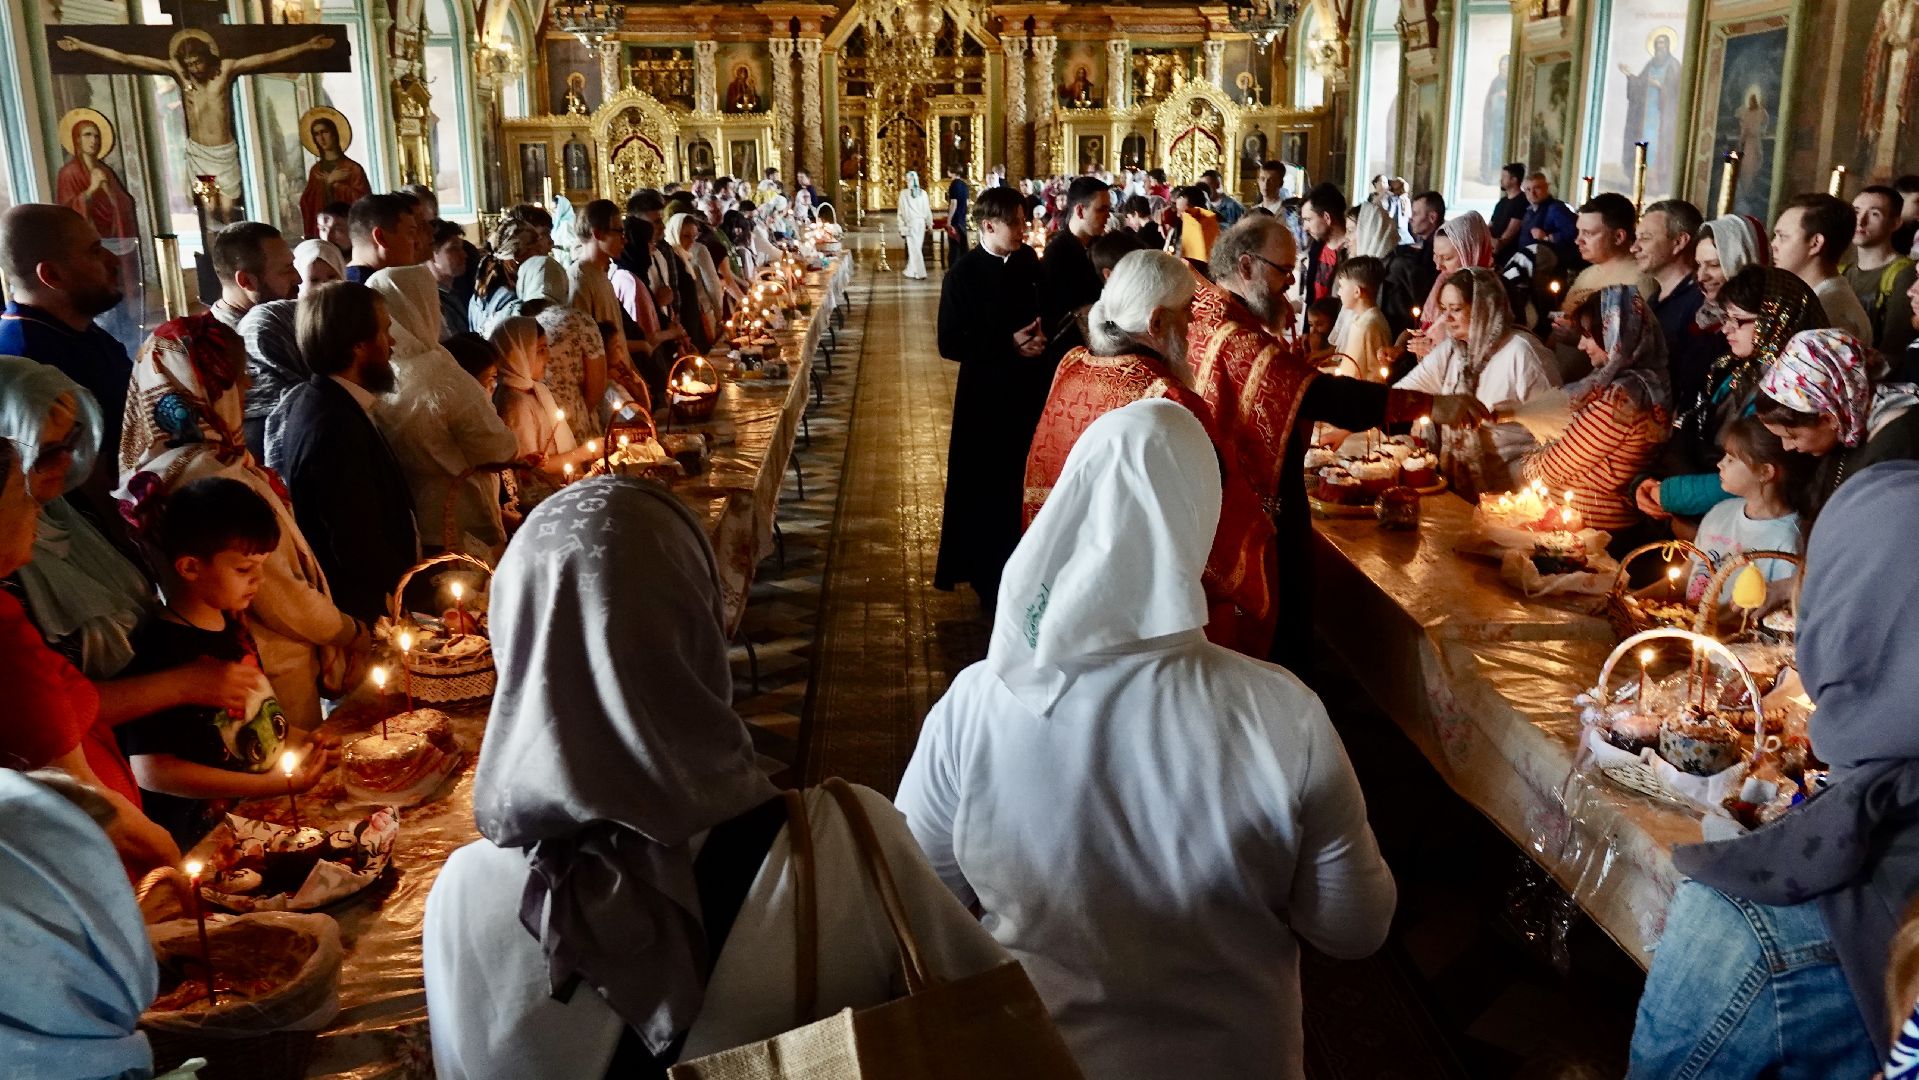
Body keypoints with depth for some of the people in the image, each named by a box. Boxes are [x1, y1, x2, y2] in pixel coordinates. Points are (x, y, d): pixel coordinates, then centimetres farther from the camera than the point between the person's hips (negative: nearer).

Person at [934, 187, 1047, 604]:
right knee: (987, 488, 6)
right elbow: (950, 344, -14)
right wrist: (1009, 346, -19)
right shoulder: (963, 274, -12)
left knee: (1024, 483, 11)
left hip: (1030, 389, 5)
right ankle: (988, 578, 20)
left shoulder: (1029, 261, 3)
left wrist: (1040, 337, -6)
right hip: (986, 394, -4)